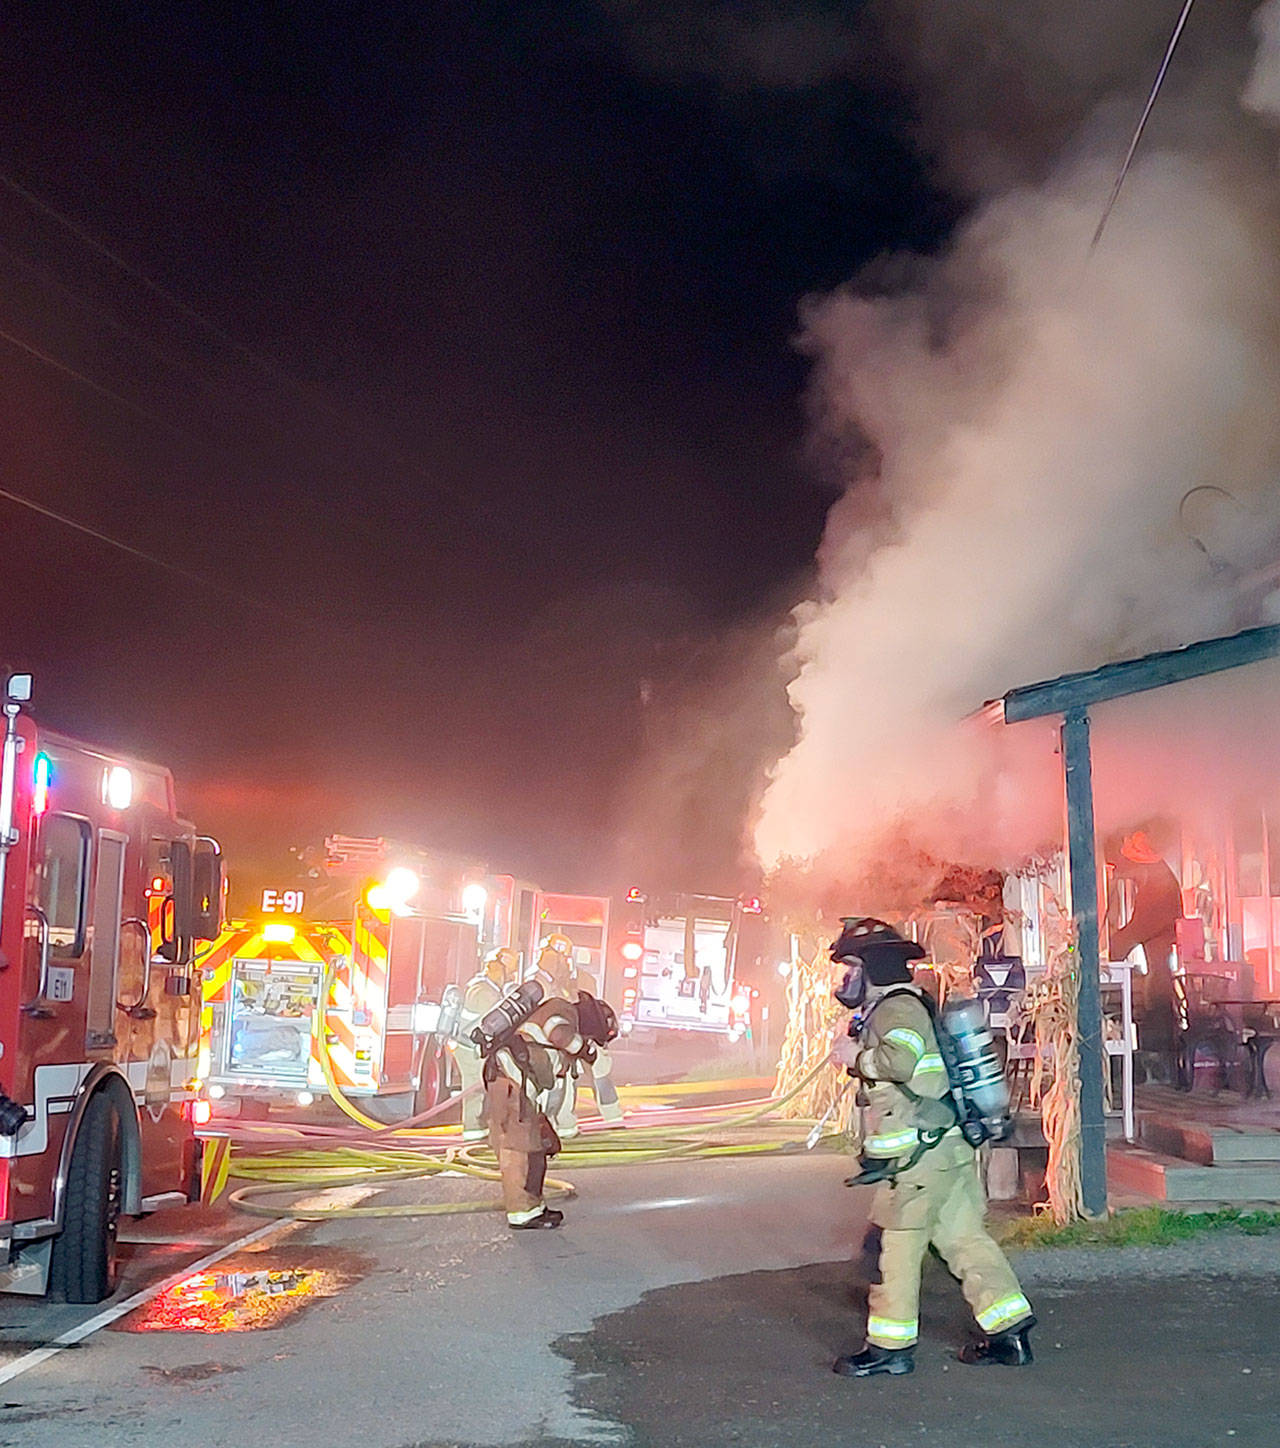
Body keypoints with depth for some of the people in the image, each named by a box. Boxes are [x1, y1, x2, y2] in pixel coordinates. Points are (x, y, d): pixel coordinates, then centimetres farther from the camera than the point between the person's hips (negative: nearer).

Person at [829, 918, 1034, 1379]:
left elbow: (900, 1060, -32)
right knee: (964, 1238, 12)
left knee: (897, 1243, -2)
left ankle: (890, 1346, 6)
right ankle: (1010, 1332, 14)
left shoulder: (897, 1007, -13)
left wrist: (858, 1057, -17)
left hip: (919, 1153, -10)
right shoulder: (904, 1005, 20)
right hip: (948, 1148, 10)